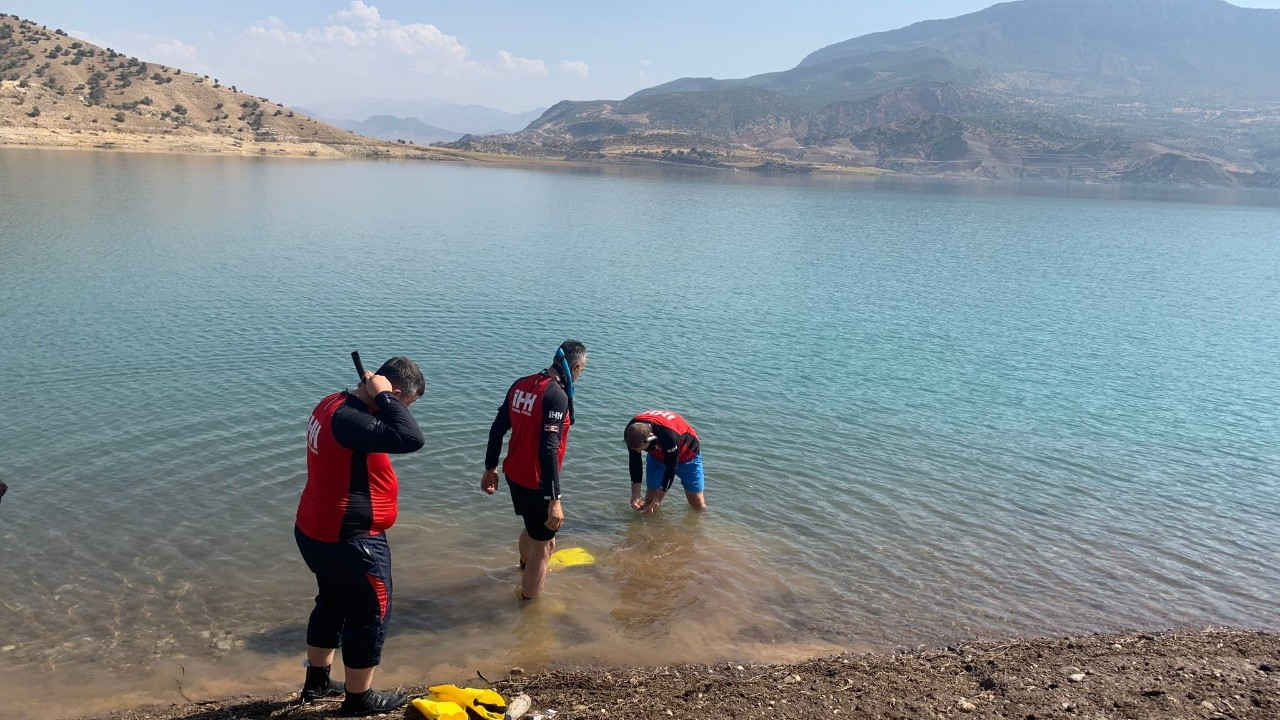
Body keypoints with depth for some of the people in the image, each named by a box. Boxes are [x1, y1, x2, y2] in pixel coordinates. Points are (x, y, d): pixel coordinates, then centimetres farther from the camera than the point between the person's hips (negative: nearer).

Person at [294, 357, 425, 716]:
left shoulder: (334, 403, 2)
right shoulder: (348, 419, -30)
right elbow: (412, 439, -39)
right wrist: (383, 396, -28)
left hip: (319, 531, 10)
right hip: (349, 540, -10)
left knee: (332, 604, 26)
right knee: (370, 613, 8)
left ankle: (317, 682, 43)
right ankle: (358, 699, 25)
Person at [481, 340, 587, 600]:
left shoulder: (521, 384, 2)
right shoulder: (557, 395, -23)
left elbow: (497, 429, 8)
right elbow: (548, 449, -29)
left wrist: (490, 468, 19)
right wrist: (554, 499, -29)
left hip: (513, 475, 8)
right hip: (536, 483, -8)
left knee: (535, 527, 32)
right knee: (544, 544, 8)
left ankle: (526, 567, 58)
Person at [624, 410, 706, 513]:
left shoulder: (669, 435, -44)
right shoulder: (632, 431, -28)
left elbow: (671, 468, -30)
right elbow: (634, 462, -14)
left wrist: (659, 498, -23)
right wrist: (635, 494, -16)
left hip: (687, 455, -4)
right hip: (658, 457, 4)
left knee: (699, 506, -1)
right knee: (649, 502, -1)